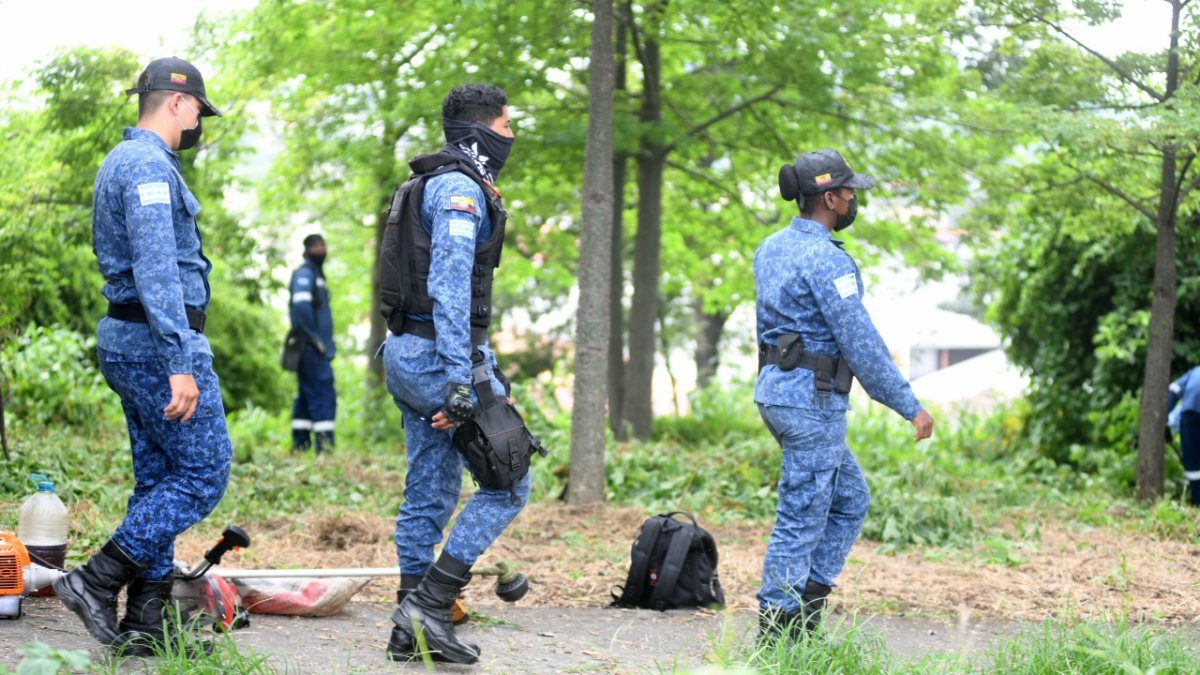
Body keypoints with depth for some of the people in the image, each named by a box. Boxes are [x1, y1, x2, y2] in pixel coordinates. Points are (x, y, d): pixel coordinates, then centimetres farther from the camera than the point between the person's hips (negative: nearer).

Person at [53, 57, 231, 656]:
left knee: (159, 480, 10)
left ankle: (145, 623, 10)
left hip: (127, 339, 10)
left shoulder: (121, 162, 19)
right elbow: (156, 270, -23)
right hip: (160, 341, -10)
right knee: (204, 473, -7)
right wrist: (180, 364, -28)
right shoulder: (150, 166, -14)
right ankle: (96, 581, -8)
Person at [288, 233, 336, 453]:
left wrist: (328, 342, 19)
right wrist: (314, 337, -20)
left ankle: (300, 443, 11)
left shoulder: (317, 275, 22)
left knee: (307, 395, 9)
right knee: (323, 394, -14)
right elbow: (301, 306, -21)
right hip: (311, 347, -10)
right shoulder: (304, 274, -7)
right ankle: (325, 444, -18)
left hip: (316, 348, 10)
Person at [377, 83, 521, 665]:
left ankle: (409, 628, 14)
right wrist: (459, 383, -27)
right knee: (507, 482, -5)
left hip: (406, 353, 10)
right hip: (438, 354, -10)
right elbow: (449, 288, -22)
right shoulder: (460, 189, -13)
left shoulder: (433, 186, 19)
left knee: (430, 493, 12)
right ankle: (431, 600, -8)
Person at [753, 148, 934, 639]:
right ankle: (777, 632, 2)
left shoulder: (771, 248, 12)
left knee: (849, 501, 18)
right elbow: (860, 342, -19)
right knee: (801, 520, -3)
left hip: (775, 387, 10)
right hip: (812, 398, -10)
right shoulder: (826, 260, -17)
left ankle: (806, 604, 16)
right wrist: (910, 407, -13)